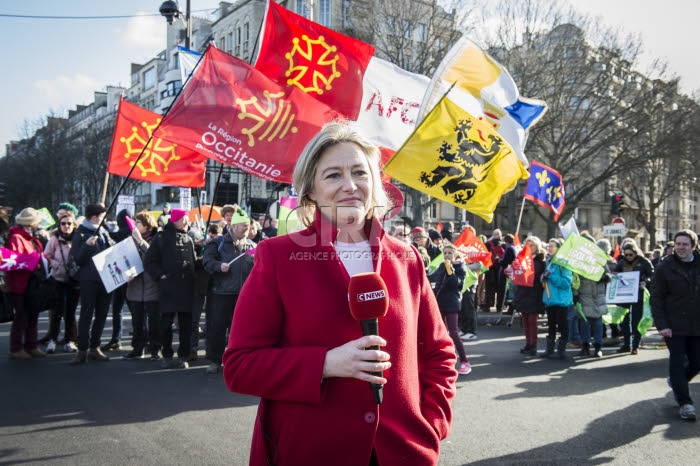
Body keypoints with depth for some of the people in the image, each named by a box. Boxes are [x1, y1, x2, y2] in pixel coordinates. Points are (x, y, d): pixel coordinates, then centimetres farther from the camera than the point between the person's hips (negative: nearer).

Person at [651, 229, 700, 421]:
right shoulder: (665, 267, -4)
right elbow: (656, 298, -5)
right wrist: (661, 324, -13)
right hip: (674, 325, -3)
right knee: (678, 361, -2)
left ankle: (676, 382, 37)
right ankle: (685, 402, 7)